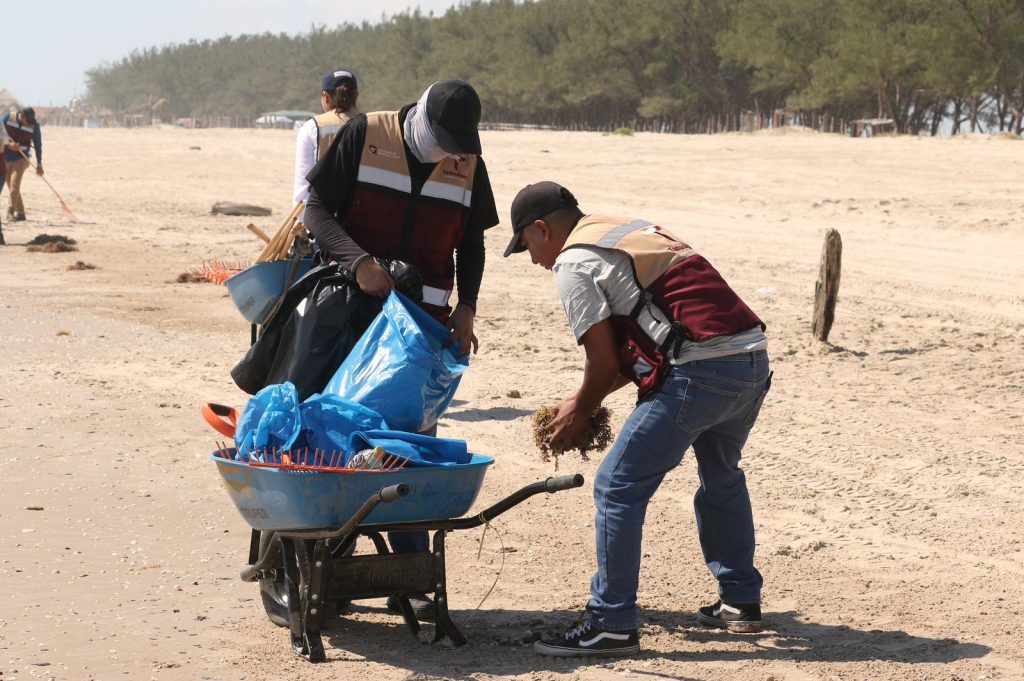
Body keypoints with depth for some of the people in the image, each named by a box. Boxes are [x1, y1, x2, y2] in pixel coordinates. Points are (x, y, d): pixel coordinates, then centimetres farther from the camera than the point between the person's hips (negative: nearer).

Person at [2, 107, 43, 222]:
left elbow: (38, 145, -1)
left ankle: (11, 211, -14)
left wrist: (39, 164, 2)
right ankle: (20, 212, 13)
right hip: (5, 157, 2)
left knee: (14, 185, -16)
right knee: (12, 187, 6)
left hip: (21, 158, -2)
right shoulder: (8, 117, -10)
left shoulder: (34, 126, -9)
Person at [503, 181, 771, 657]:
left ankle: (611, 625, 0)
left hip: (700, 371, -9)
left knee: (618, 488, -1)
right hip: (755, 356, 9)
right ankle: (741, 601, 37)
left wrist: (579, 415, 16)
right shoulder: (634, 230, 27)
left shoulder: (573, 263, 0)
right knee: (721, 476, 30)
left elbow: (604, 359, -1)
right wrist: (589, 398, 28)